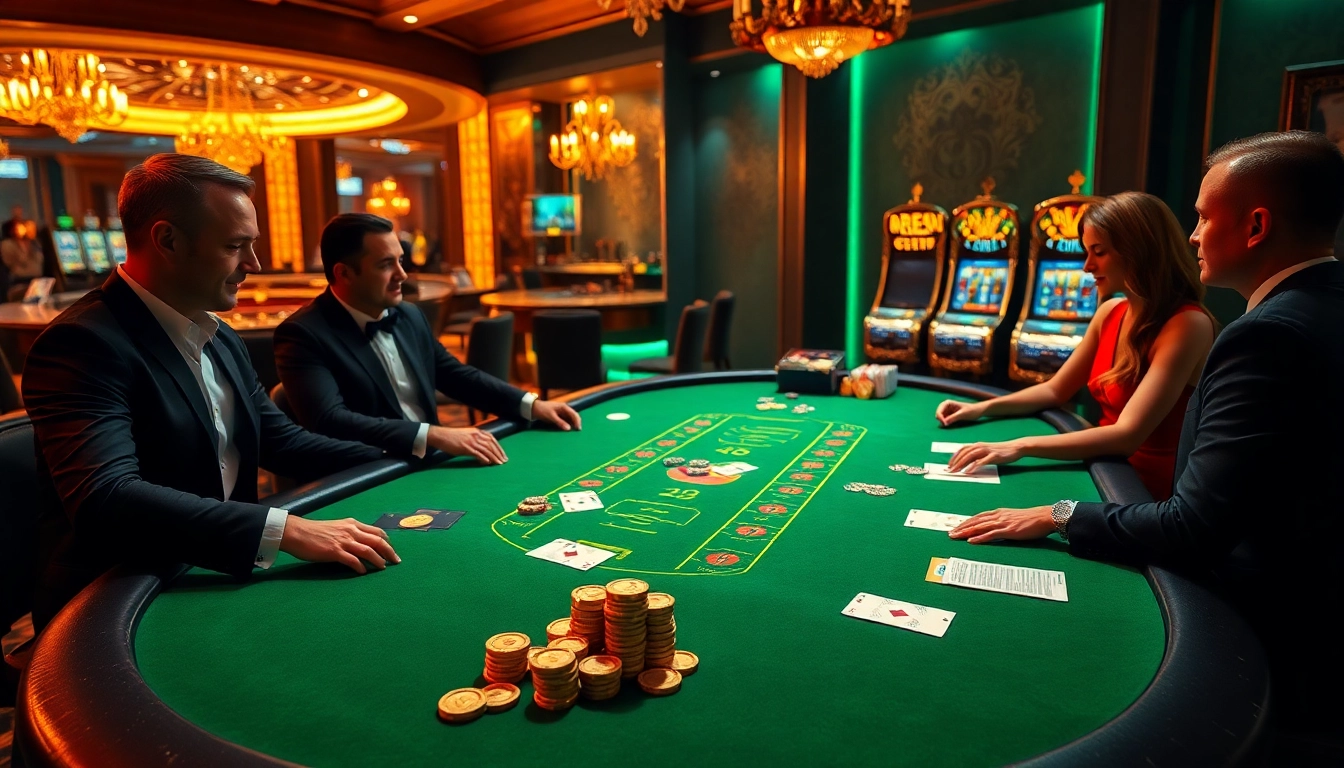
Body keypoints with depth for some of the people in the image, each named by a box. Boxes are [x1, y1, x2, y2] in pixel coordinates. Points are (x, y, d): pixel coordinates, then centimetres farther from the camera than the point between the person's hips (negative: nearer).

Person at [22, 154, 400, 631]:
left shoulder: (221, 339, 10)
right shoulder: (83, 343, -18)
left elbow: (282, 443, 15)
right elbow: (104, 502, -32)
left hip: (221, 582, 8)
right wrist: (285, 530, -39)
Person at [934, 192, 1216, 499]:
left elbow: (1128, 435, -28)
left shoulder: (1188, 324, -19)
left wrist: (1022, 446, -33)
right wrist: (982, 408, -1)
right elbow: (1055, 391, 13)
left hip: (1150, 491, -6)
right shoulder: (1110, 313, 4)